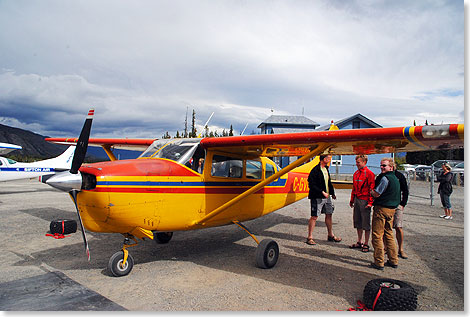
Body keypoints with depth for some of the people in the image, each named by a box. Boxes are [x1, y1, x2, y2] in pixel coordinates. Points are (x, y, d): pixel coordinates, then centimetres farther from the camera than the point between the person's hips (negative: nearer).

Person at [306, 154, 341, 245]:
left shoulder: (326, 169, 12)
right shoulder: (315, 170, -16)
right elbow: (311, 185, -19)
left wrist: (332, 193, 15)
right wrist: (322, 192, -21)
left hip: (327, 196, 9)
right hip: (317, 197, -9)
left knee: (329, 214, 15)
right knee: (314, 216, -4)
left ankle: (331, 235, 30)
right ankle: (310, 237, 6)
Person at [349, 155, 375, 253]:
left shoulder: (369, 173, -9)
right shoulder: (356, 173, 12)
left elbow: (372, 188, -12)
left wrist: (370, 202, -17)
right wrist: (352, 200, 18)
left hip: (365, 200, -7)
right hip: (357, 200, 7)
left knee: (366, 223, 1)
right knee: (357, 222, 12)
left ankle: (366, 244, 10)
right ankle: (359, 242, 24)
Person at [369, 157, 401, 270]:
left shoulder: (385, 178, -16)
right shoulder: (395, 178, 15)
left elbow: (376, 194, -16)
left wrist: (370, 191, 3)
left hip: (381, 208, -9)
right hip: (392, 209, 9)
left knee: (377, 236, -2)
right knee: (389, 234, 17)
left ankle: (379, 262, 3)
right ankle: (393, 261, 22)